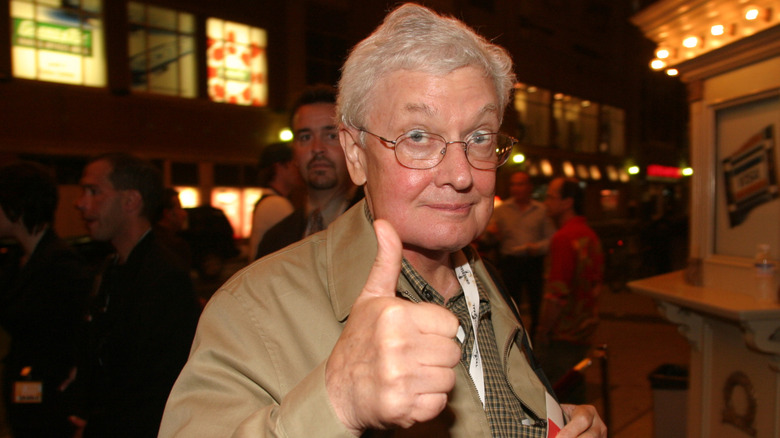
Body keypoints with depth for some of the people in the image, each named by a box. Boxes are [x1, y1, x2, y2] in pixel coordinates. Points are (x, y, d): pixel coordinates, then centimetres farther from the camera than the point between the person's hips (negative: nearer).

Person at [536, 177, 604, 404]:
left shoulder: (564, 237, -19)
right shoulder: (590, 235, 10)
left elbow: (558, 291, -23)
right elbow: (597, 281, 18)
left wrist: (543, 329, -16)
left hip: (562, 334, -9)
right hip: (584, 328, 9)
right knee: (575, 389, 20)